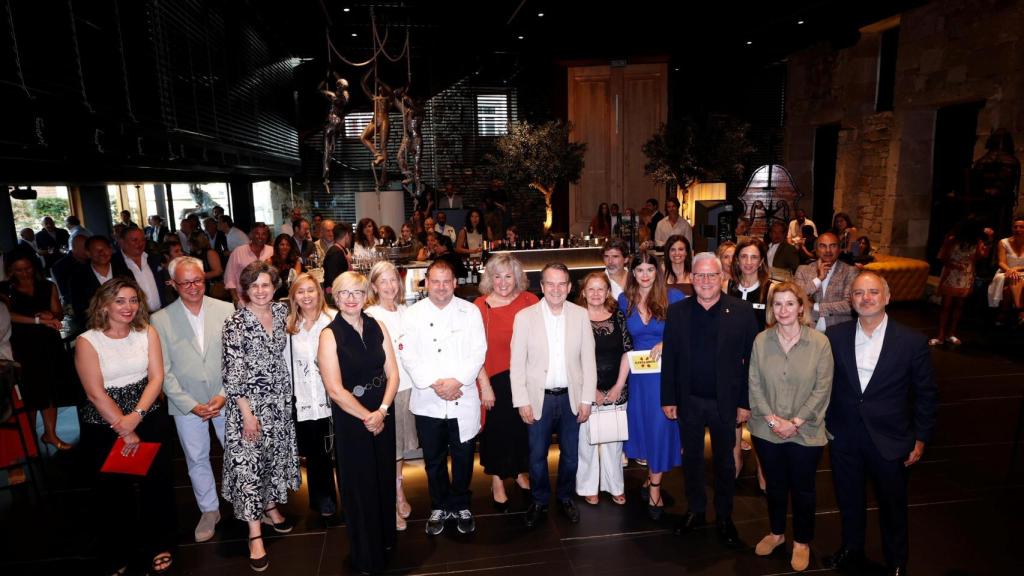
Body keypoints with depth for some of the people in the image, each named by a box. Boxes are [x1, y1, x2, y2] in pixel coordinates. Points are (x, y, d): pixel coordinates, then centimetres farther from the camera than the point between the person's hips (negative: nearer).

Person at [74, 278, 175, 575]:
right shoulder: (87, 341, -9)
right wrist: (124, 431, -13)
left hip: (149, 417, 2)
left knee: (157, 481, 6)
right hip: (103, 426, -2)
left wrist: (136, 416, -18)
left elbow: (156, 377, -5)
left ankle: (158, 545, 28)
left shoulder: (147, 332, -2)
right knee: (112, 490, 11)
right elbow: (96, 394, -12)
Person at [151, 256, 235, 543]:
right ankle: (209, 511, 36)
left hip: (226, 398, 0)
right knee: (197, 460, 16)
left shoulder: (226, 310, -7)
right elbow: (164, 371, -5)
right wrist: (191, 405, -11)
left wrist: (225, 395, -13)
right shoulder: (160, 320, -6)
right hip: (186, 403, 1)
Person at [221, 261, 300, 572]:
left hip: (279, 399, 5)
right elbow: (232, 373, -15)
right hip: (248, 402, -5)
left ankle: (270, 507, 37)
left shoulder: (281, 311, 0)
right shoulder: (235, 323, -15)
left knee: (277, 455, 16)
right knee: (248, 462, 0)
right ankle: (255, 534, 10)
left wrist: (285, 396, 10)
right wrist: (247, 413, -16)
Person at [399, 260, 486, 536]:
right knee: (434, 459, 14)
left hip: (463, 400, 0)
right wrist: (434, 384, -16)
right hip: (427, 401, 0)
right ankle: (439, 507, 33)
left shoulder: (470, 311, 1)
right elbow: (408, 355, -6)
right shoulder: (413, 313, 1)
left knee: (463, 457, 11)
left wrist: (457, 381, -16)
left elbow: (478, 352, -5)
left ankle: (460, 506, 32)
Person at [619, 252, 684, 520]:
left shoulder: (673, 297, -8)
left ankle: (654, 487, 16)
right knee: (643, 424, 12)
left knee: (660, 426, 1)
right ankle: (652, 477, 33)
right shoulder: (625, 300, 2)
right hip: (639, 373, 3)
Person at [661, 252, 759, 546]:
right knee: (691, 458, 16)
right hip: (689, 401, 2)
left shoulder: (742, 311, -8)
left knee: (725, 461, 15)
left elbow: (751, 359, -6)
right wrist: (668, 399, -2)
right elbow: (669, 358, -1)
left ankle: (724, 517, 34)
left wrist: (746, 402, -7)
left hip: (725, 402, -1)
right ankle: (695, 510, 36)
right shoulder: (677, 312, -3)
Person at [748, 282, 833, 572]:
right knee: (775, 485, 19)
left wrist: (795, 422, -13)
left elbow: (822, 388, -9)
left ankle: (802, 541, 36)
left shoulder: (819, 342, -10)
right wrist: (772, 419, -12)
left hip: (805, 432, -1)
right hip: (767, 430, 2)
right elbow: (754, 384, -3)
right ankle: (776, 532, 40)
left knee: (802, 489, 14)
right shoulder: (761, 341, -6)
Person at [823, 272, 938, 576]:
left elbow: (925, 393, -3)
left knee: (892, 506, 18)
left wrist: (921, 438, -2)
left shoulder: (912, 341, -11)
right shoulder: (834, 336, -6)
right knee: (849, 502, 20)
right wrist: (825, 424, 4)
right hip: (843, 440, 2)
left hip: (890, 442, -2)